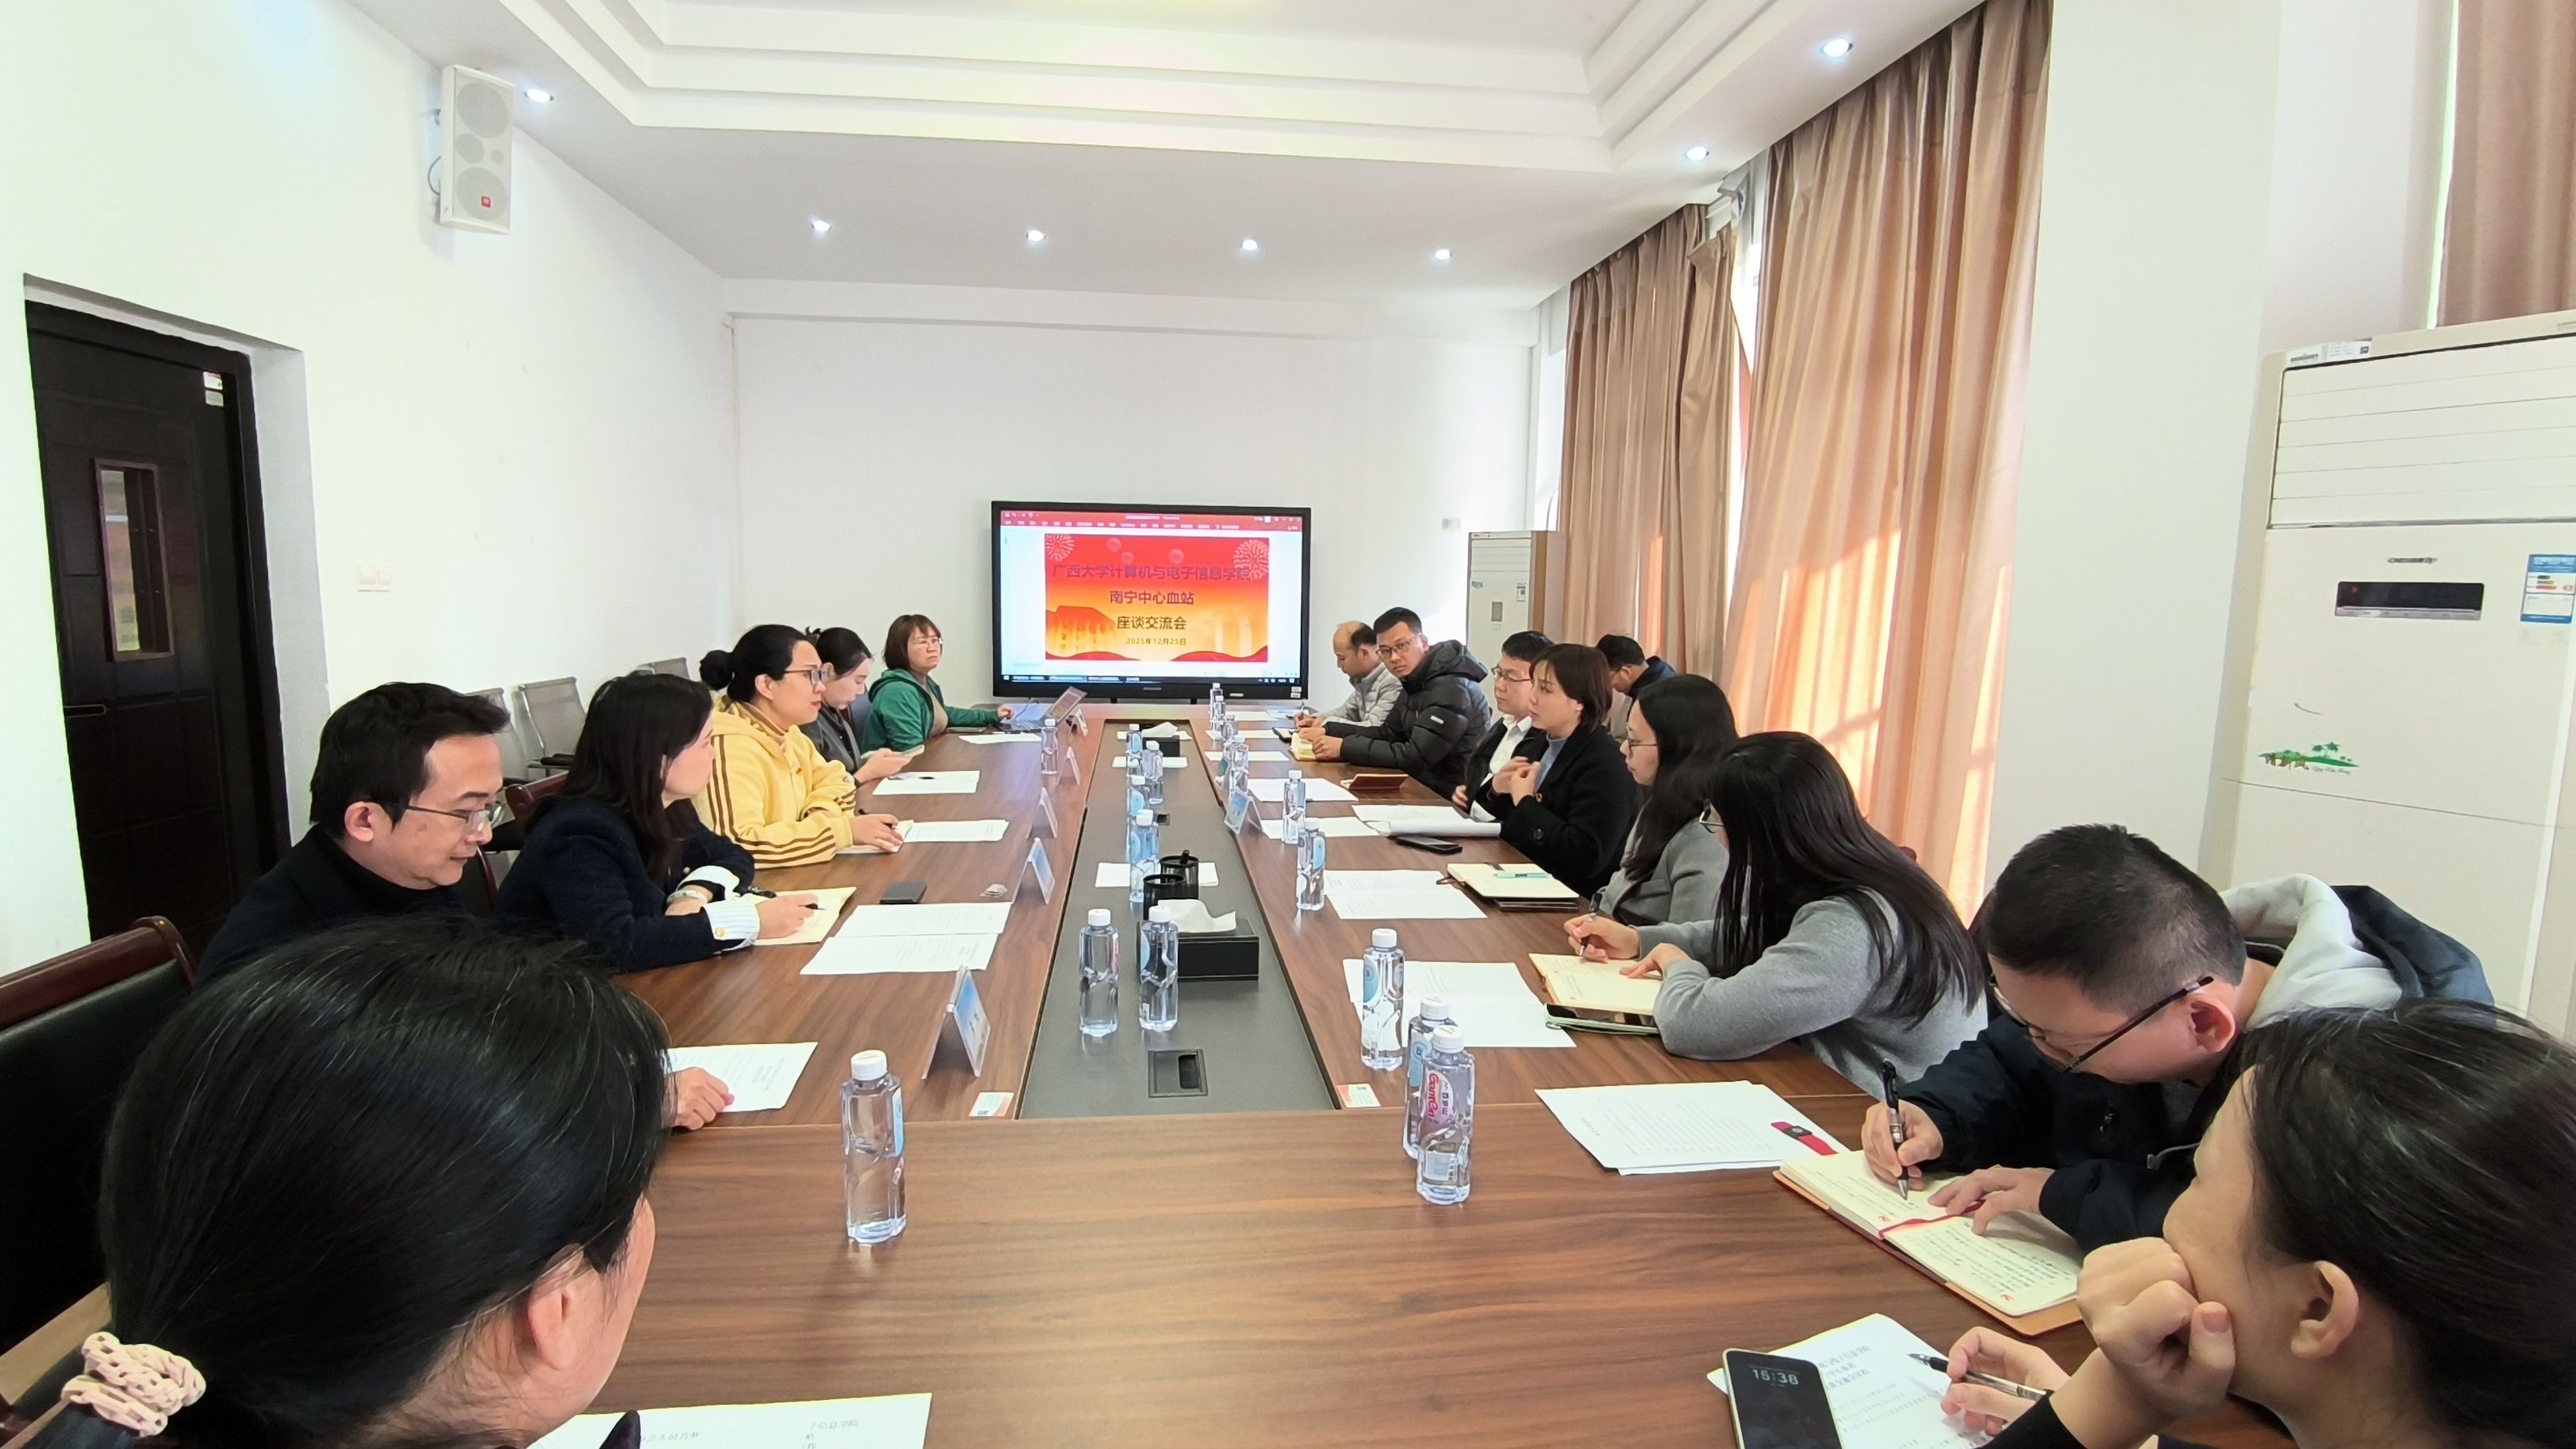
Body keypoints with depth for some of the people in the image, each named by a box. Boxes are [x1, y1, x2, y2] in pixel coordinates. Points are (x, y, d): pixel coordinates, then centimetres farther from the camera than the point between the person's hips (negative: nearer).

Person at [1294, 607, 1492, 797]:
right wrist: (1328, 730, 1)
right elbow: (1387, 734, 12)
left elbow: (1416, 757, -26)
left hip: (1453, 798, -8)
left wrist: (1344, 747, -22)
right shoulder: (1416, 682, 8)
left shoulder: (1452, 689, -22)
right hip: (1428, 788, 8)